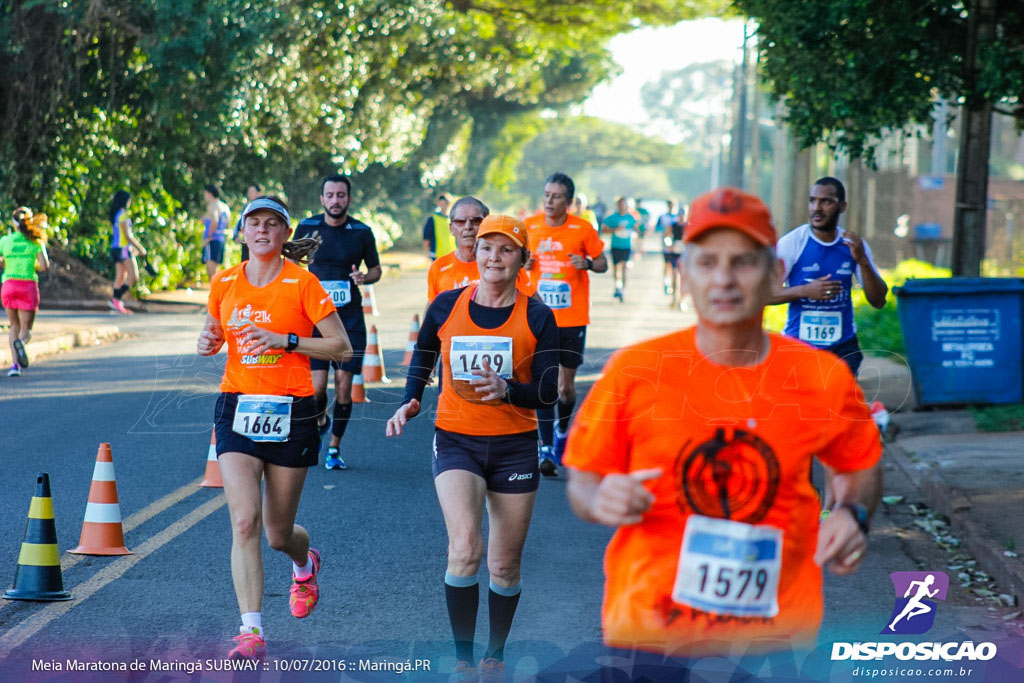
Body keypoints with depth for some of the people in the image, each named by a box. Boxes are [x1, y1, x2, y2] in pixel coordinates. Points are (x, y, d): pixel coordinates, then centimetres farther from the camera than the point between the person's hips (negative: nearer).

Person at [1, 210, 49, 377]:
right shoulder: (36, 242, -1)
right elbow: (44, 266, -9)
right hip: (28, 286, -1)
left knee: (14, 326, 15)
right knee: (26, 329, 5)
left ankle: (15, 364, 0)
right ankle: (21, 342, -32)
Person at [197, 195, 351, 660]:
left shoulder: (302, 284, -6)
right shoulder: (224, 283, 5)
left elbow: (342, 347, -6)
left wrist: (284, 340, -17)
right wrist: (208, 342, -3)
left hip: (290, 413, -2)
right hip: (238, 409, 2)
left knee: (278, 533, 8)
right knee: (244, 521, -15)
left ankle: (304, 564, 46)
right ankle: (252, 631, -13)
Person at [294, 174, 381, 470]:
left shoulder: (362, 232, 1)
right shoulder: (307, 228, 2)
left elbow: (376, 269, 13)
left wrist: (364, 277, -8)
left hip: (350, 316, 0)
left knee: (344, 386, -3)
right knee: (317, 385, -9)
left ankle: (334, 447, 14)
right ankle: (320, 422, 25)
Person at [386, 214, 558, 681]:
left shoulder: (536, 317, -2)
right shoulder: (445, 307, 1)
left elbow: (548, 392, -5)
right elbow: (421, 363, 17)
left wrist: (507, 389, -24)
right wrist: (409, 405, 0)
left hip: (514, 446, 1)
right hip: (456, 441, -1)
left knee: (505, 564, 8)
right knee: (465, 548, -20)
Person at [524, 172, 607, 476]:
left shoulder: (582, 228, -3)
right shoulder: (528, 226, 2)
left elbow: (602, 263, 5)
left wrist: (587, 263, -16)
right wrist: (523, 264, -8)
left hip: (573, 319, -1)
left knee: (566, 385, 5)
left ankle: (562, 429, 35)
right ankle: (546, 449, -3)